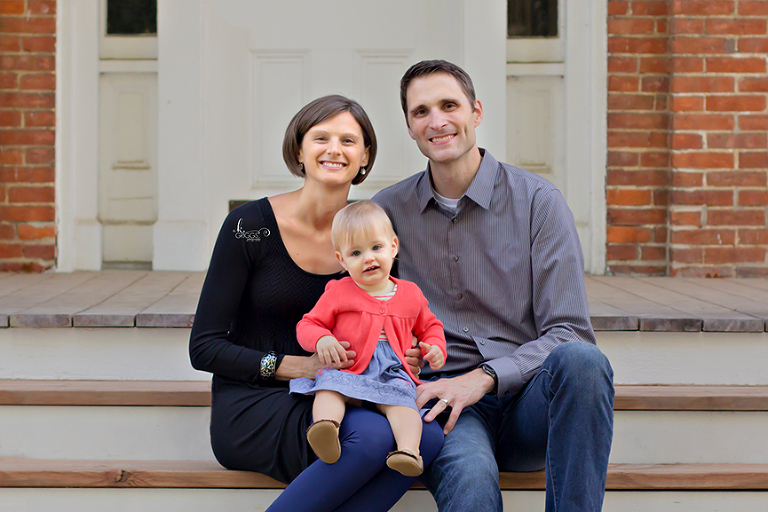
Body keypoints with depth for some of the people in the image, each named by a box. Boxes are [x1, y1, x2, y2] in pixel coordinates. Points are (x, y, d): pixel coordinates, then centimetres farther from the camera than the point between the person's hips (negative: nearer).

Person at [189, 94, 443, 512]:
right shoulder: (251, 224, -6)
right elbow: (204, 348, -6)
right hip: (250, 407, -4)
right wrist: (298, 366, -18)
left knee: (429, 438, -26)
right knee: (370, 435, -33)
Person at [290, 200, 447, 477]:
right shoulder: (338, 293, 10)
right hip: (345, 370, -1)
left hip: (392, 372, 1)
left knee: (401, 400, -31)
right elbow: (307, 325, 11)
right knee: (330, 388, -33)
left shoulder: (411, 294, 17)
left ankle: (408, 449, -47)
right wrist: (321, 340, -13)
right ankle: (325, 425, -55)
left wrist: (436, 349, 9)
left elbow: (429, 326, 31)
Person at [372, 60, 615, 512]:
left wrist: (483, 377, -19)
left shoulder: (538, 201, 1)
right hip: (442, 397, -1)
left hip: (527, 395, 2)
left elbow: (568, 332, -4)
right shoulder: (387, 211, 9)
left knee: (581, 360, -35)